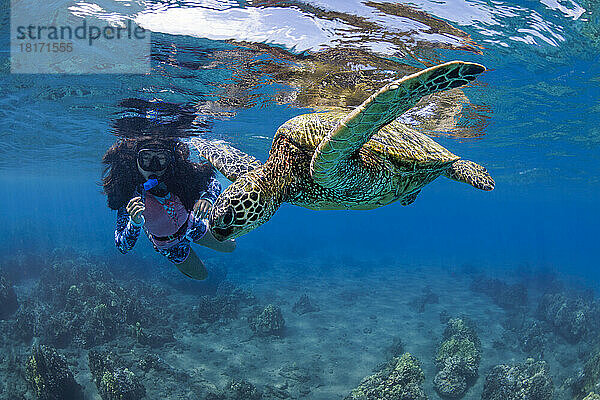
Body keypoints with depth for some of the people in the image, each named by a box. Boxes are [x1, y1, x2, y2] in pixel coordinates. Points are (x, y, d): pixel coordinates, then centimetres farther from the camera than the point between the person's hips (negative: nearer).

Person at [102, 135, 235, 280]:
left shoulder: (181, 174, -32)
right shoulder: (131, 196, -36)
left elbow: (213, 182, -15)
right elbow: (122, 247, -33)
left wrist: (207, 198, -38)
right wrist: (135, 224, -54)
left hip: (192, 227, 2)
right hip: (169, 245, -2)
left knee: (229, 247, 24)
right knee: (201, 275, 21)